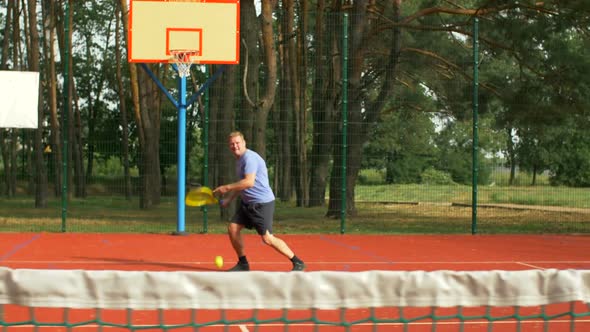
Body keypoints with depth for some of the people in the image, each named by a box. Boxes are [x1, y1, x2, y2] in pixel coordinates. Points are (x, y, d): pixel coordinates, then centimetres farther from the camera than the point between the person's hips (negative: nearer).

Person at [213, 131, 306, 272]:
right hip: (247, 203, 10)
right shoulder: (240, 159, 14)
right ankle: (243, 263, 14)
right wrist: (229, 199, 17)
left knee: (267, 238, -12)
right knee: (232, 228, 2)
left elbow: (249, 182, -28)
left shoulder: (249, 158, -17)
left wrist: (227, 188, -21)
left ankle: (298, 263, -2)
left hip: (262, 203, -10)